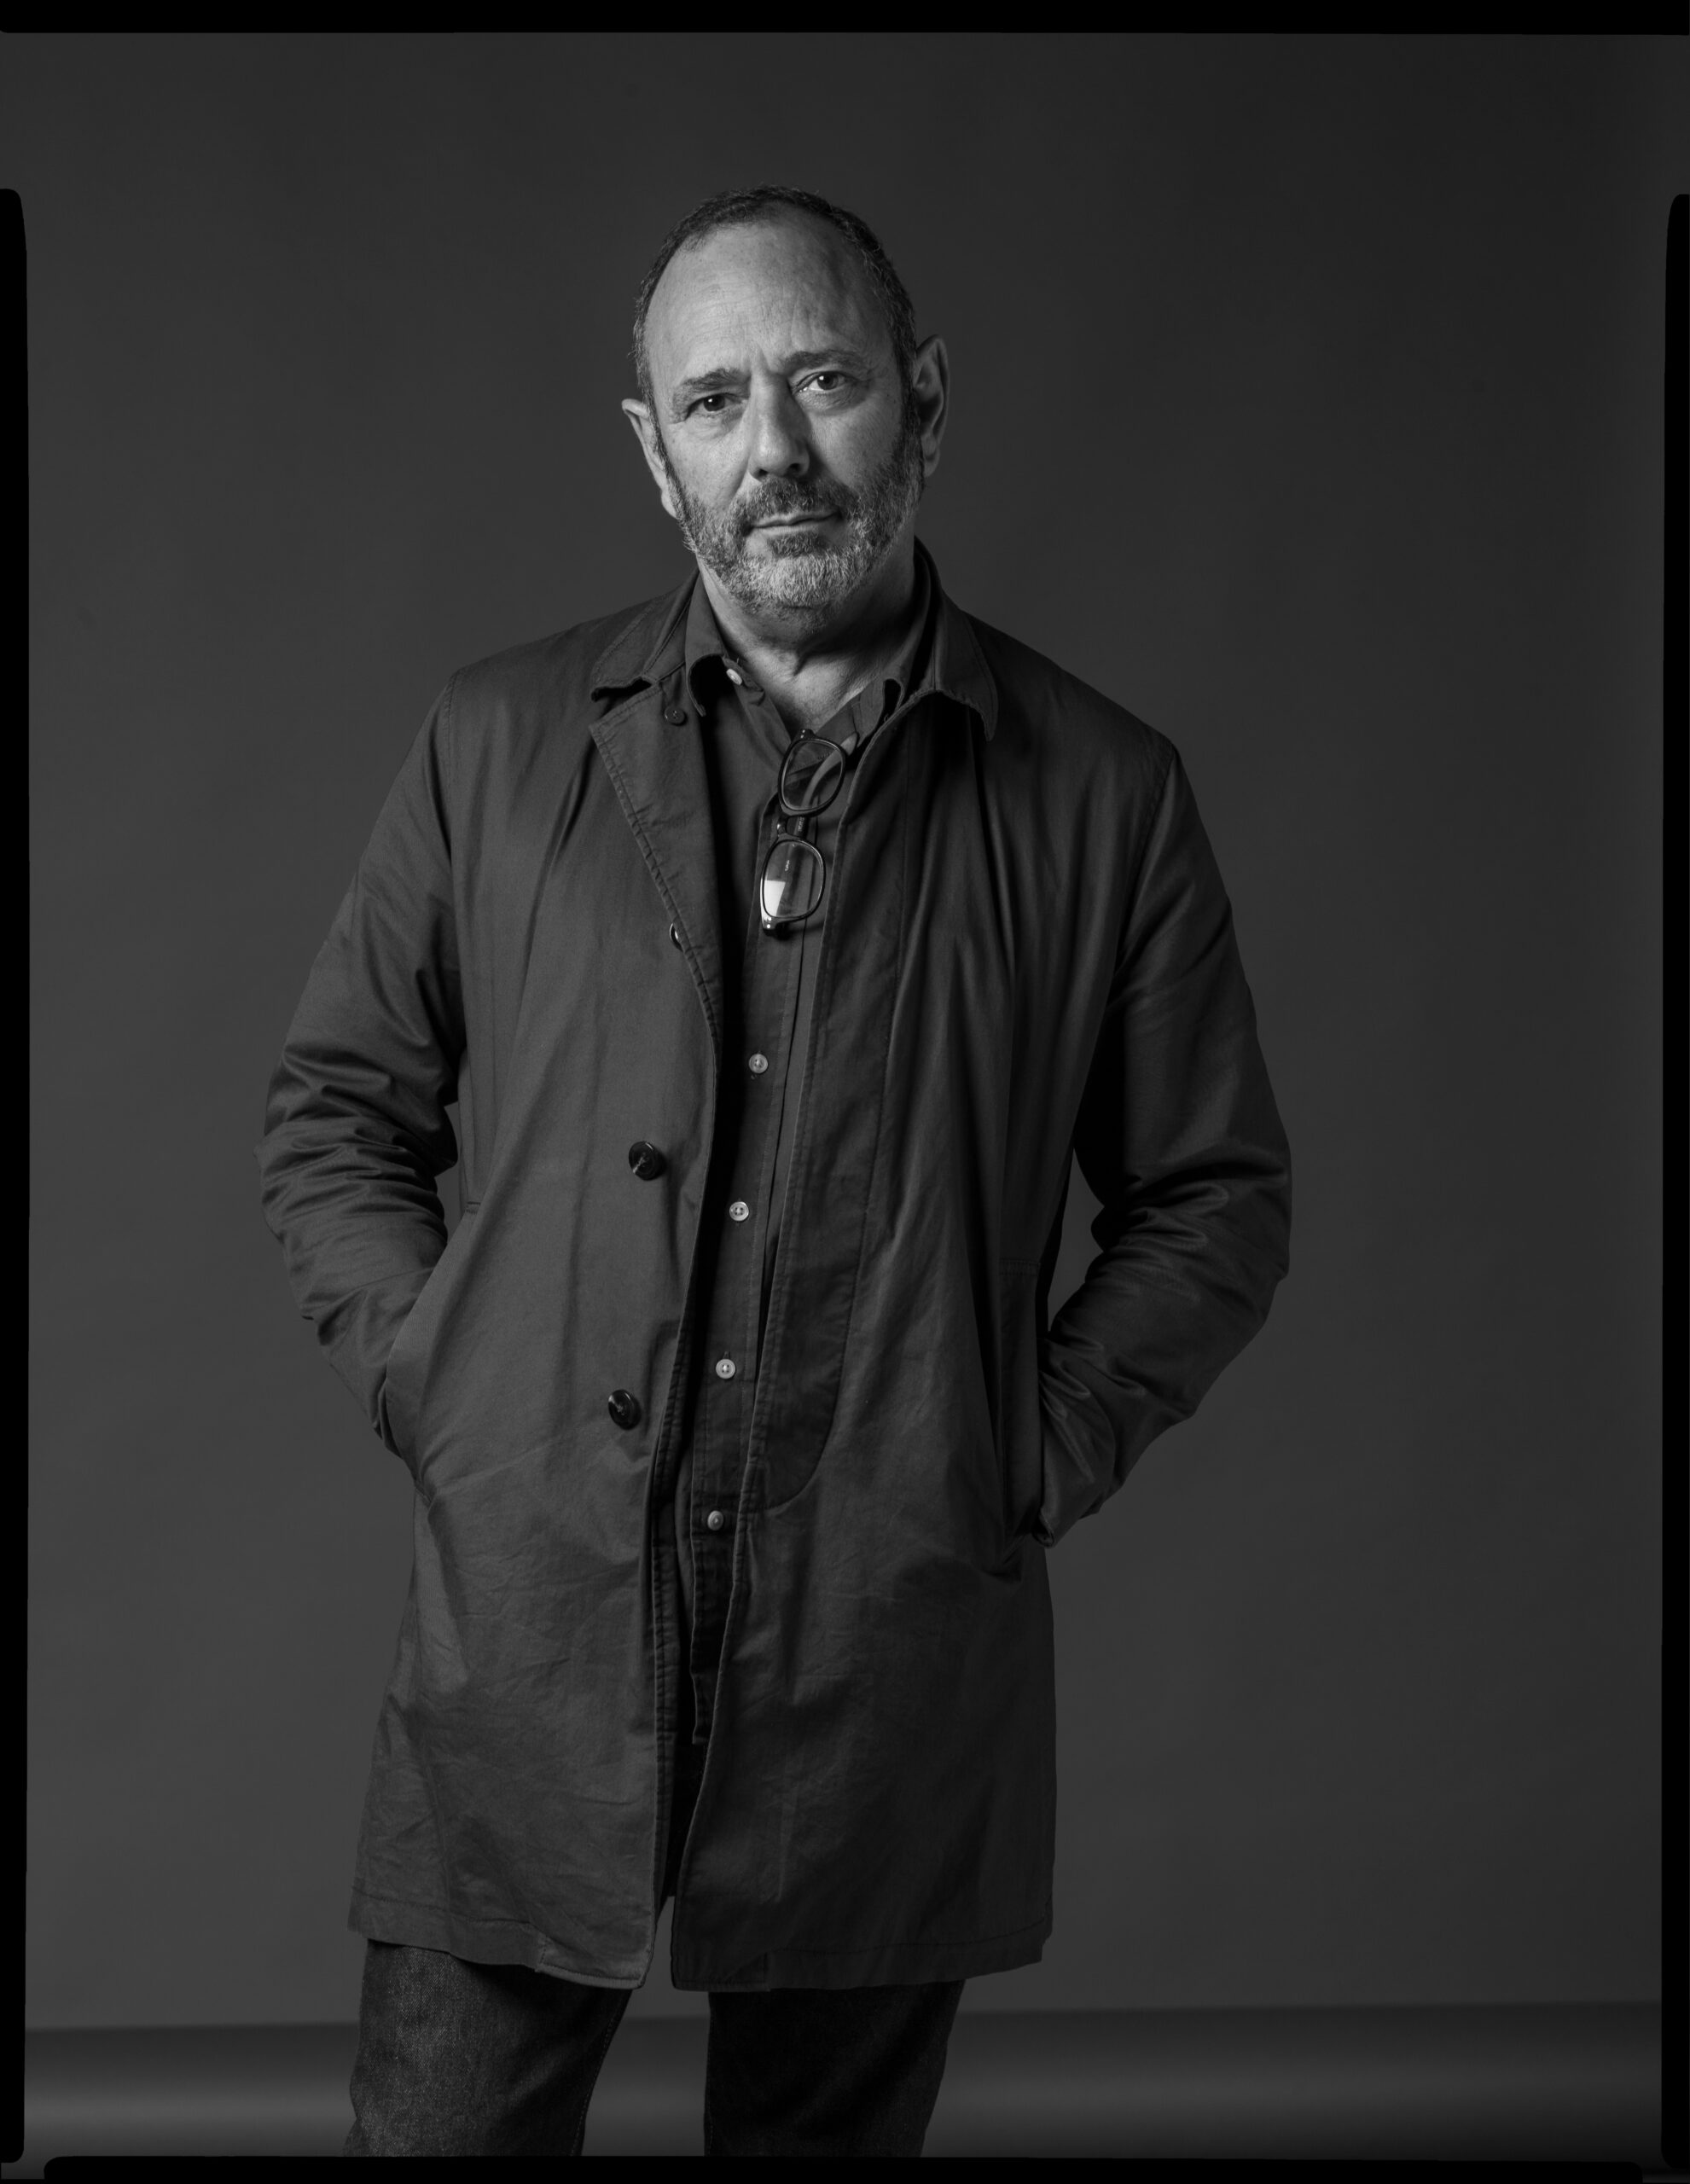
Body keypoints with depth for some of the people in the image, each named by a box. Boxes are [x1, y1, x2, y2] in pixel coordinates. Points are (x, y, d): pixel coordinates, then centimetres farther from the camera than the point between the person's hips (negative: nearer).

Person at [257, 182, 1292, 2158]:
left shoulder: (1099, 796, 1)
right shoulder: (500, 748, 4)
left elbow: (1215, 1197, 10)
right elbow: (333, 1108, 13)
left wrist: (1046, 1443, 0)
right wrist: (423, 1373, 0)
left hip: (894, 1680, 0)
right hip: (525, 1647, 0)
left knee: (828, 2130, 14)